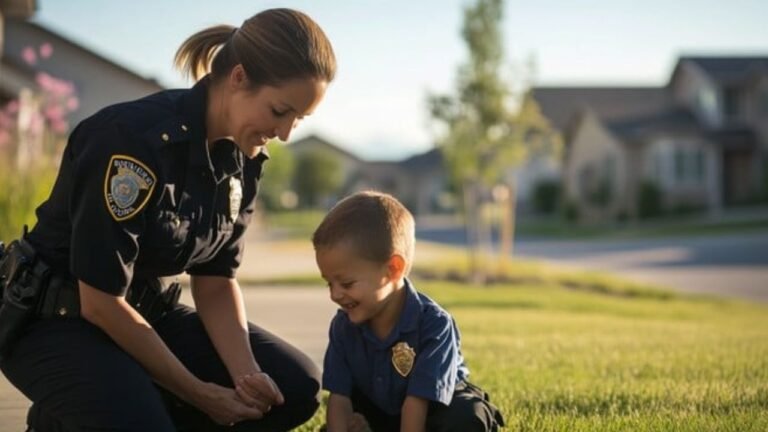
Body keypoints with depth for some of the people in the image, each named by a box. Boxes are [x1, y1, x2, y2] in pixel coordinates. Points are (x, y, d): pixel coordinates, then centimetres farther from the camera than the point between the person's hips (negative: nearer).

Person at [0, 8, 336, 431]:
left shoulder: (242, 157, -4)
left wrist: (246, 375, -16)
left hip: (150, 312, 7)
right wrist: (199, 394, -18)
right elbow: (101, 302, -24)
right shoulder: (134, 140, -28)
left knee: (297, 387, -6)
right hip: (58, 318, -7)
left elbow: (216, 282, 2)